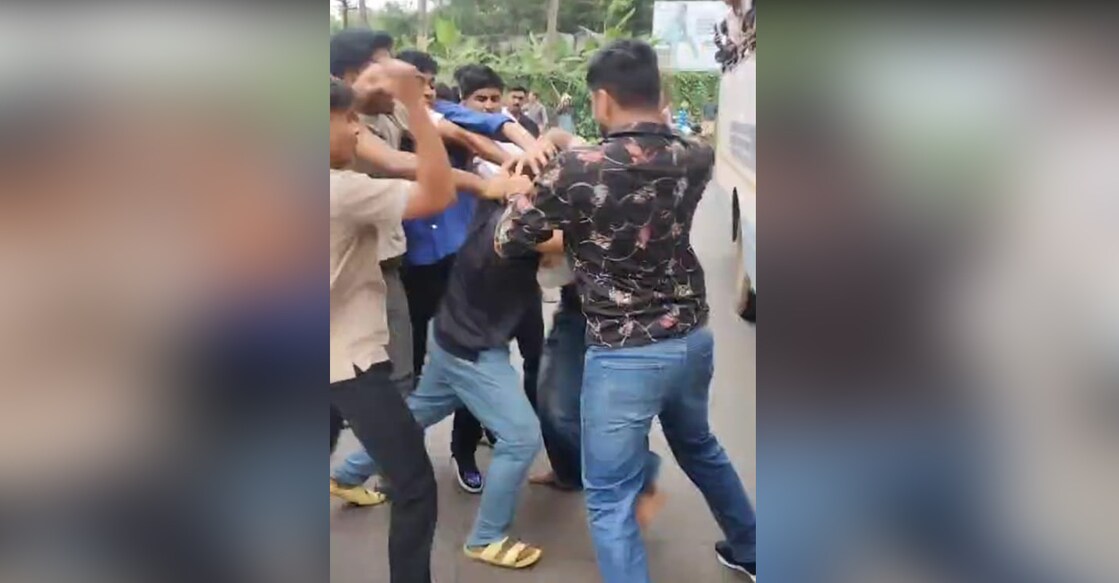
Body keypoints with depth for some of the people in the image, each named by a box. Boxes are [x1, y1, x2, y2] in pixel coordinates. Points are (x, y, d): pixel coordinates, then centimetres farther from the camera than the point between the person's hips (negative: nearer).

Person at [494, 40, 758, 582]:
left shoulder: (577, 169, -19)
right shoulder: (694, 158, -4)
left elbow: (506, 241, -6)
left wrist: (547, 174, 9)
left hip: (624, 354, -7)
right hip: (692, 337, 7)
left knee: (610, 500, 6)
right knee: (699, 446, 32)